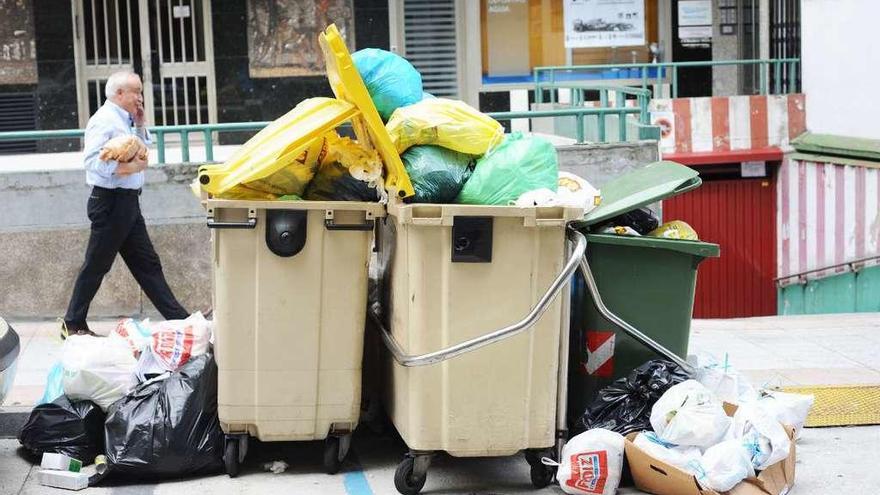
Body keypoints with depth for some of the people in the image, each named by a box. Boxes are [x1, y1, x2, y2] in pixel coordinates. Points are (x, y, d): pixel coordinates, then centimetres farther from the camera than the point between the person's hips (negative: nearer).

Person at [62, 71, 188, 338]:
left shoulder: (124, 120, 16)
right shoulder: (104, 120, -14)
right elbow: (92, 161, -24)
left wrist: (140, 125, 12)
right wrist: (126, 167, -28)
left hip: (127, 203, 10)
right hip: (110, 202, -10)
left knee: (147, 263, 10)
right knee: (96, 266, 0)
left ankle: (179, 319, 12)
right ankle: (73, 324, 11)